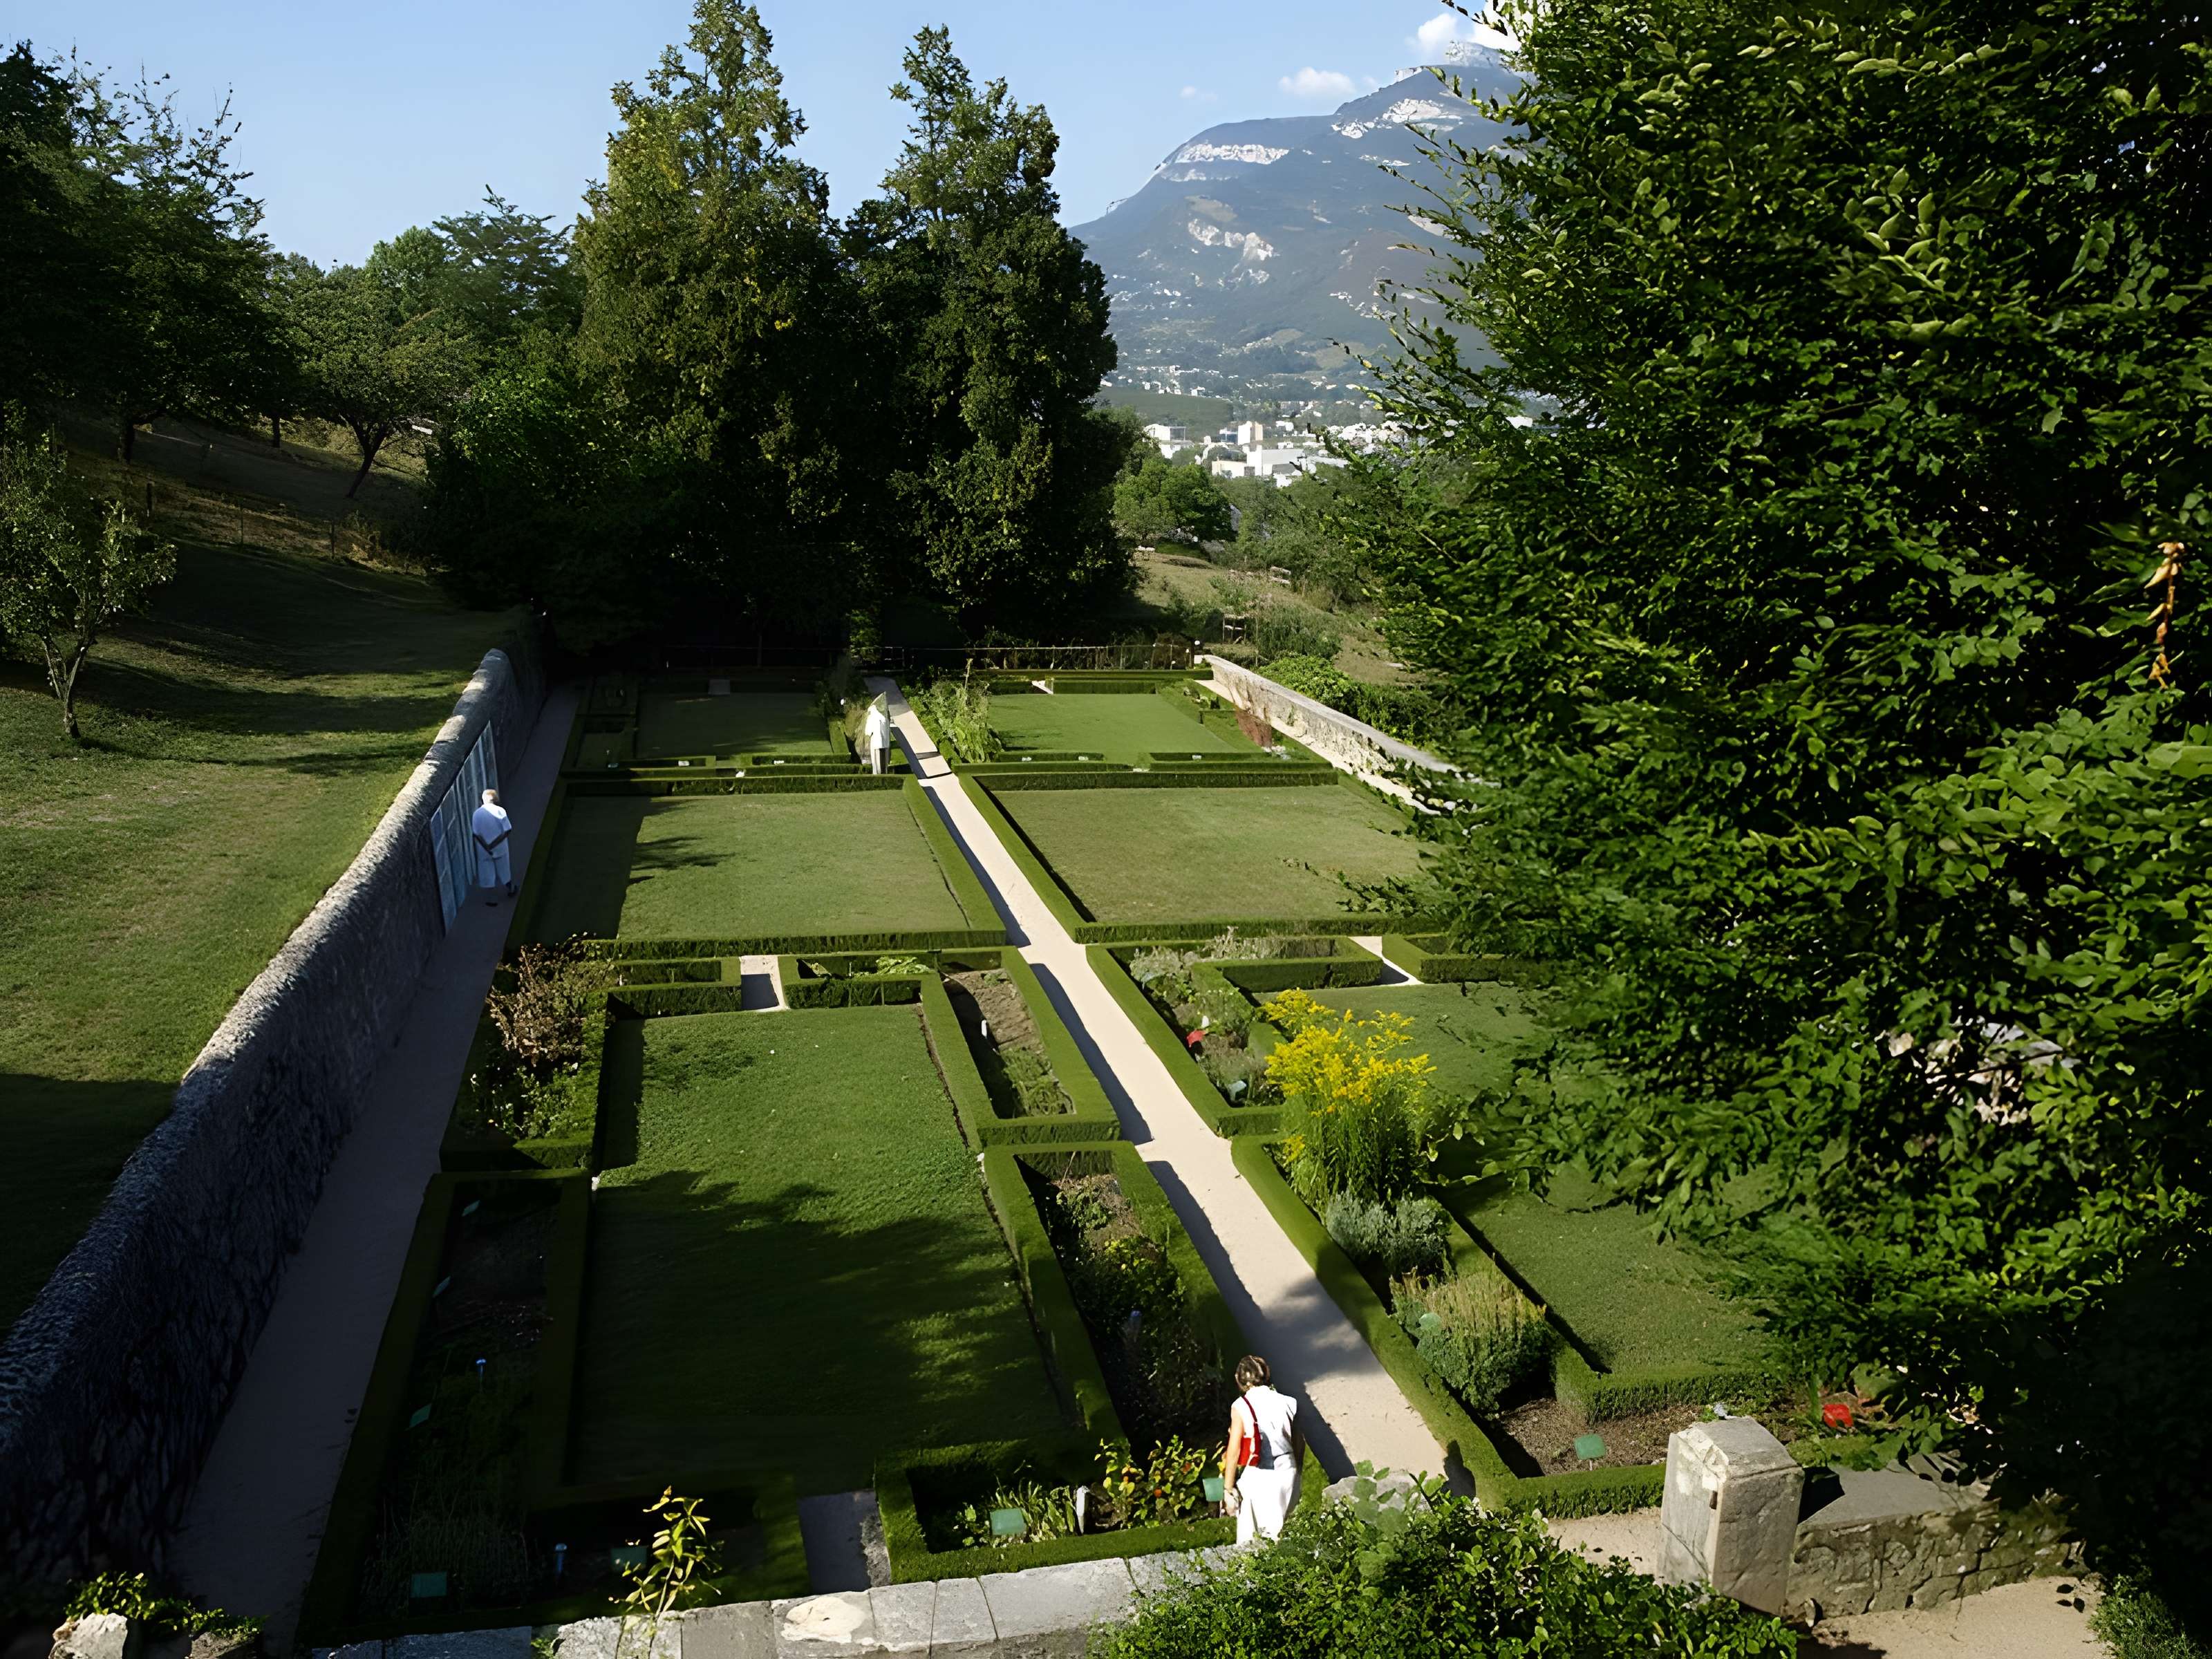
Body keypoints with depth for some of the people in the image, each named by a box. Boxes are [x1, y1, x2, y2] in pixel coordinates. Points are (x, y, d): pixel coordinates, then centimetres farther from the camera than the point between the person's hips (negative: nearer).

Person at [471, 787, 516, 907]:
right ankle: (511, 890, 41)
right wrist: (496, 842, -5)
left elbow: (476, 834, -11)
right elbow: (508, 830, -15)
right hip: (500, 848, 0)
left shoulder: (476, 814, -13)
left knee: (488, 873, 14)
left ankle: (494, 899, 22)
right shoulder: (500, 811, -15)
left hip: (484, 850, 0)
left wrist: (486, 847, -6)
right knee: (503, 869, 22)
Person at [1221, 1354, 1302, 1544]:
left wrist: (1228, 1487, -4)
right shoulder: (1286, 1403, 2)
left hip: (1257, 1477, -4)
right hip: (1287, 1472, 4)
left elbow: (1234, 1450, -11)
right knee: (1280, 1532, 17)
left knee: (1248, 1538, 8)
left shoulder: (1241, 1407, -11)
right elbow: (1299, 1442, 8)